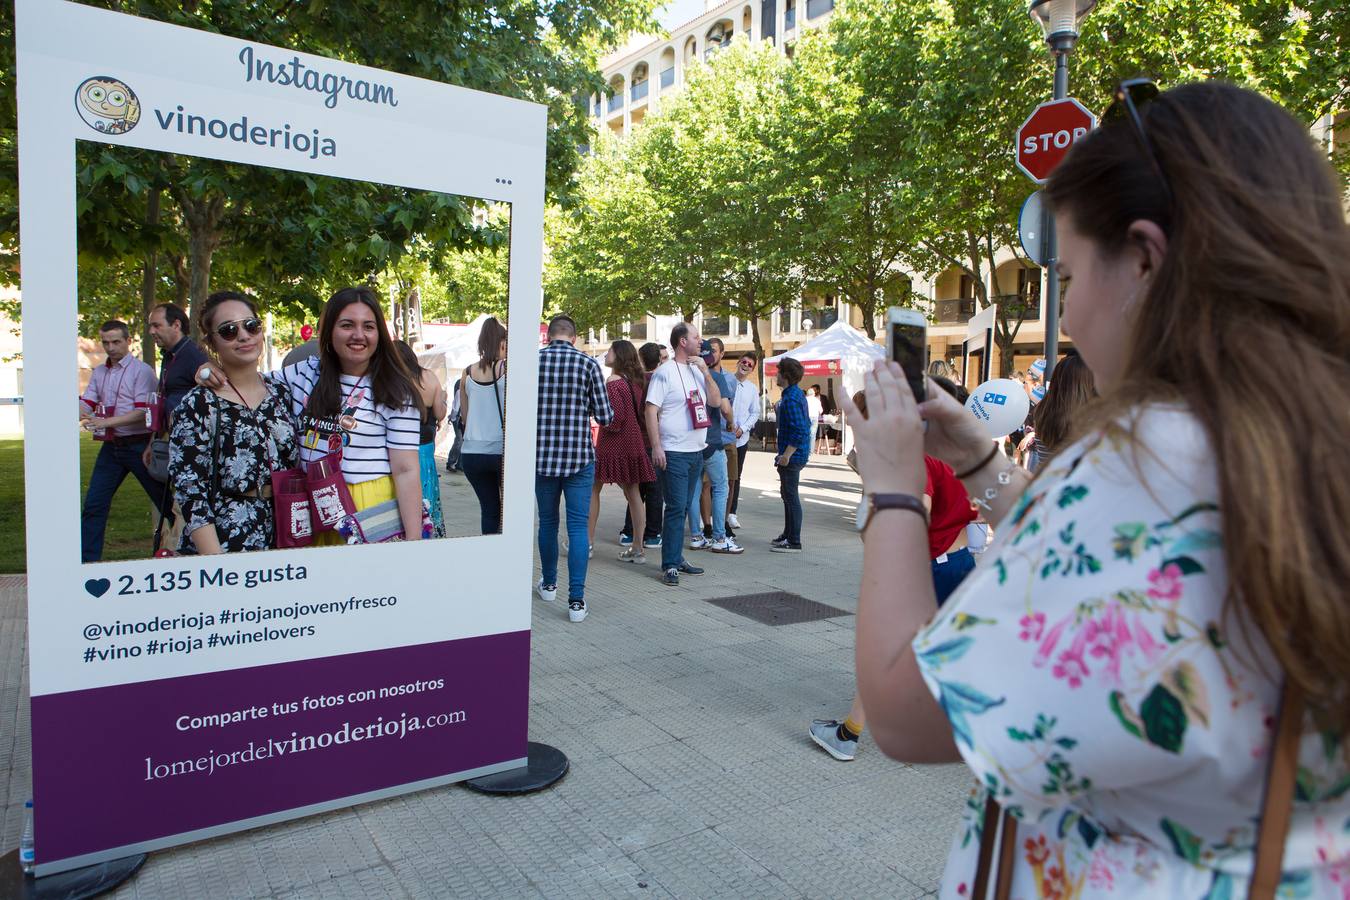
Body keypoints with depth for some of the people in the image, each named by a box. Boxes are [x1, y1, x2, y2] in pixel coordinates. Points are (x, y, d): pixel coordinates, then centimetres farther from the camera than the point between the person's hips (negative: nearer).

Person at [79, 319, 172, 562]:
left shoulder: (141, 371, -7)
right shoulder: (99, 373, 12)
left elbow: (143, 412, -16)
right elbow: (86, 405, 7)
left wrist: (106, 422, -23)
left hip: (138, 445, -6)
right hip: (111, 446, 6)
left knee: (166, 502, 2)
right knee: (93, 505, 5)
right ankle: (86, 559, 13)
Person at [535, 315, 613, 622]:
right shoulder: (588, 364, -4)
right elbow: (605, 416, -4)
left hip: (541, 455, 2)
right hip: (579, 456, -2)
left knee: (547, 521, 18)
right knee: (578, 526, 1)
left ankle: (549, 584, 33)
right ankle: (576, 600, -3)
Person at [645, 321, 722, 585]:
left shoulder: (697, 371, 14)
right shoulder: (665, 372, -8)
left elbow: (716, 401, 10)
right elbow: (651, 410, -12)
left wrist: (705, 371, -1)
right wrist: (656, 447, -18)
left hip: (696, 452, 7)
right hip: (673, 454, -7)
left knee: (683, 508, 12)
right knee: (676, 508, -7)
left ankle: (677, 558, 21)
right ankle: (670, 565, -1)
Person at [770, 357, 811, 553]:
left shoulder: (790, 399, -19)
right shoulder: (798, 394, 13)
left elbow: (799, 430, -26)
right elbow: (807, 424, 20)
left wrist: (786, 455, -23)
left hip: (792, 456, -11)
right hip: (798, 454, 11)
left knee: (791, 497, -5)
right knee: (787, 494, 19)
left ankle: (794, 542, 1)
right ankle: (788, 534, 31)